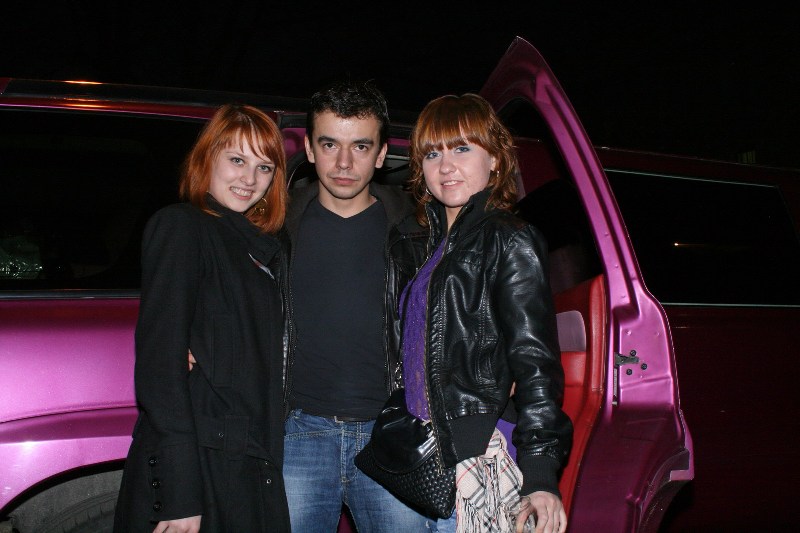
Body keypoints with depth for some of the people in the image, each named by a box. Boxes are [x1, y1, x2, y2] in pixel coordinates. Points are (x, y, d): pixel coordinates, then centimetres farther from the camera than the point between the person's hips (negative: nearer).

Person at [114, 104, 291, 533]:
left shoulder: (265, 248, 16)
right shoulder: (180, 227, -6)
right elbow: (160, 357, -15)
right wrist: (179, 494, -20)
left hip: (253, 472, 7)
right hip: (197, 466, -7)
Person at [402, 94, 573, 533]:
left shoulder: (509, 241, -6)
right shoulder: (433, 243, 17)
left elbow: (536, 362, -12)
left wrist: (540, 474, -18)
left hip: (480, 459, -7)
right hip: (424, 455, 7)